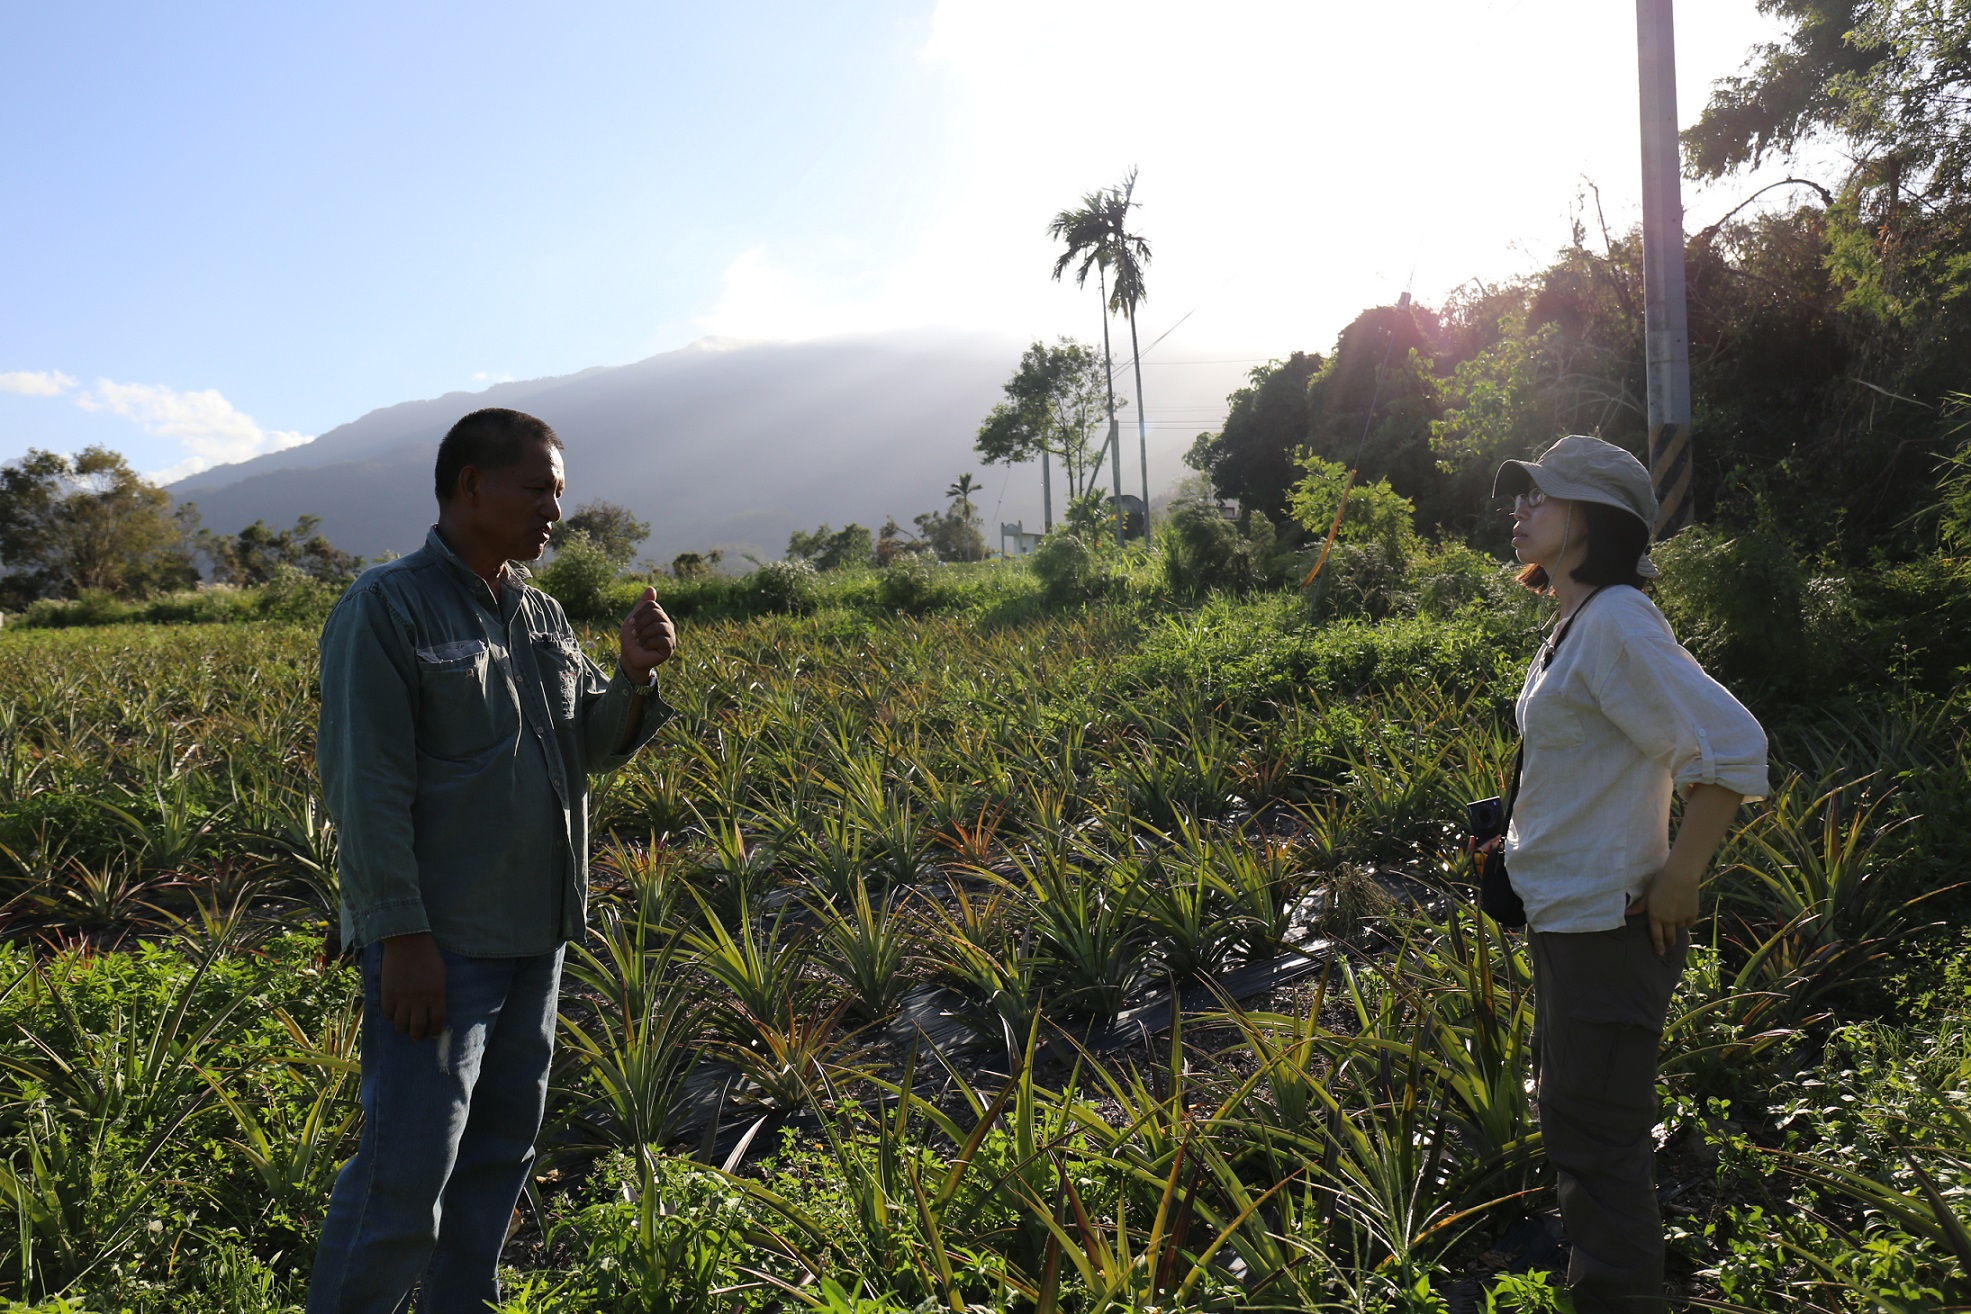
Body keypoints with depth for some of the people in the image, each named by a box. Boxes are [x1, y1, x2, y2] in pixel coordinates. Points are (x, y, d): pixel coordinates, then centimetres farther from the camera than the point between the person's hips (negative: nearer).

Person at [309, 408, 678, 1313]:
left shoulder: (540, 614, 13)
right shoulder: (387, 607, -10)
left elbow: (597, 745, 13)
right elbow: (364, 782, -15)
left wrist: (635, 674, -6)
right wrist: (403, 935, -19)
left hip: (531, 936, 8)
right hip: (436, 944, -7)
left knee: (499, 1153, 16)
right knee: (406, 1170, -5)